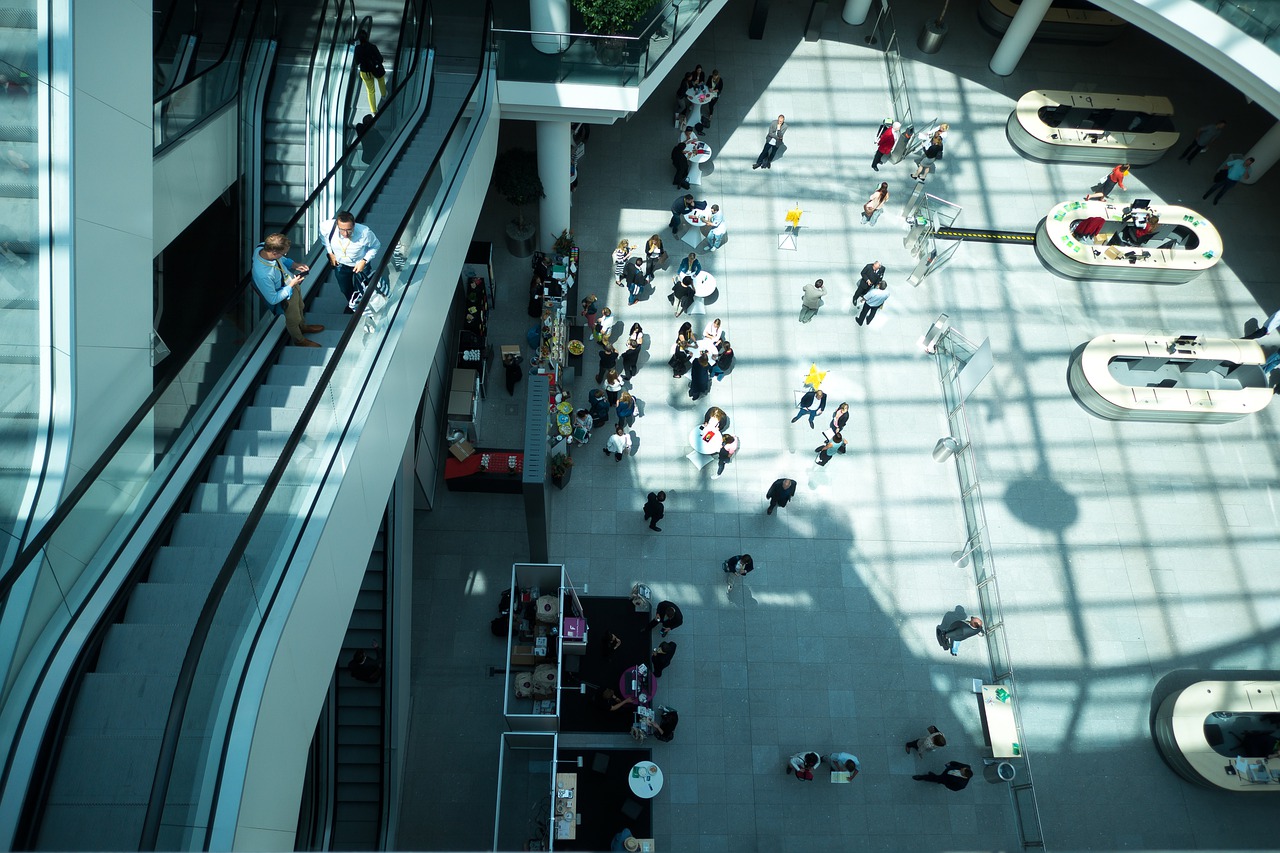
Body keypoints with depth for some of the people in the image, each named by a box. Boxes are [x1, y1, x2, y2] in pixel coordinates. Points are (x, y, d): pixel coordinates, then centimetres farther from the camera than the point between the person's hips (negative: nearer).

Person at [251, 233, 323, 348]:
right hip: (286, 296, -6)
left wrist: (295, 265, -13)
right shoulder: (263, 275, -46)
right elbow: (273, 300, -31)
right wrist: (291, 285, -27)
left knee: (300, 307, 34)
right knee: (293, 319, 24)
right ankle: (299, 340, 54)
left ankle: (303, 327, 64)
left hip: (292, 284, 6)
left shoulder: (263, 247, -26)